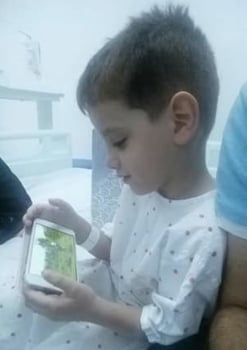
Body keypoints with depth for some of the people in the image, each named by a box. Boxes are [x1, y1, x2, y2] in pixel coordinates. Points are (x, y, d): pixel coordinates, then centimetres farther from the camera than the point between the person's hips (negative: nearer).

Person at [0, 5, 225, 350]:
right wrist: (75, 224, -11)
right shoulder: (143, 185, -8)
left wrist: (92, 309, -30)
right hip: (110, 286, 6)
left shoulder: (201, 232, -33)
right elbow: (117, 251, 4)